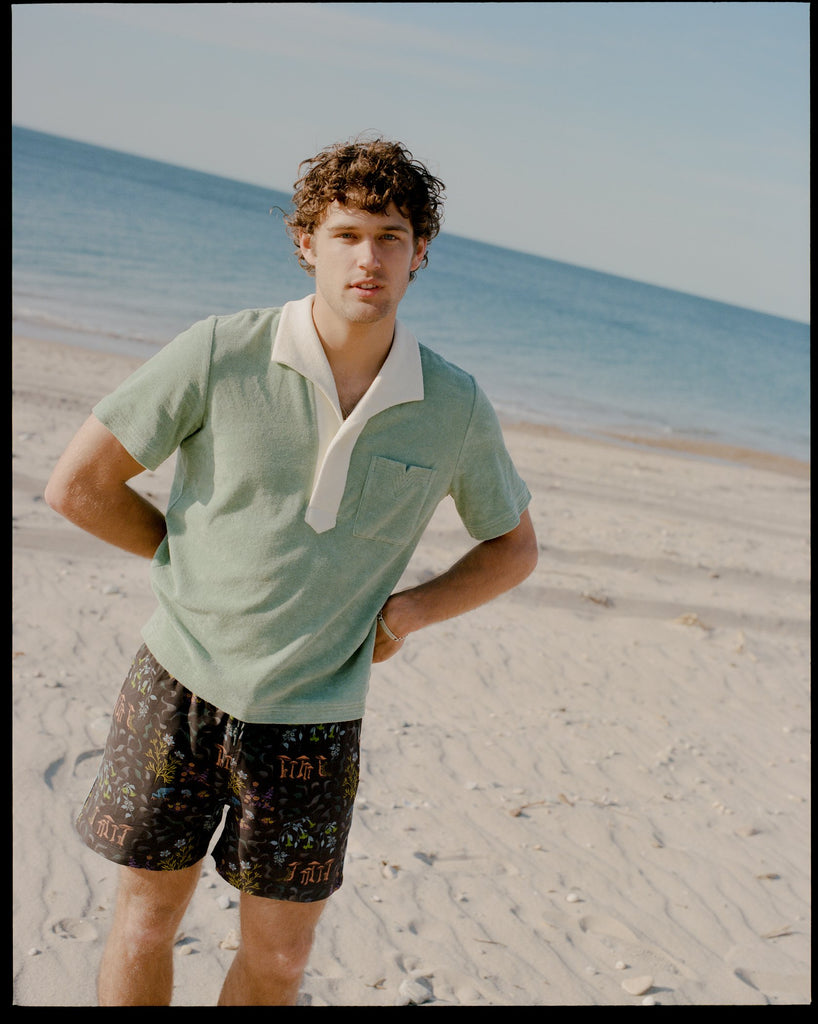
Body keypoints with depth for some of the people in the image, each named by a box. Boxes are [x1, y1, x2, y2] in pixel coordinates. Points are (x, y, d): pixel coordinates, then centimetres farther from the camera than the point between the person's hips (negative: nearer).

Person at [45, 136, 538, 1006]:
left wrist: (408, 609, -5)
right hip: (182, 680, -1)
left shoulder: (455, 408, -5)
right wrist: (196, 558, 0)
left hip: (312, 717, 2)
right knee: (146, 921, 12)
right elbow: (78, 486, -5)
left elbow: (513, 546, 11)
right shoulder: (220, 355, -12)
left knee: (277, 957, 12)